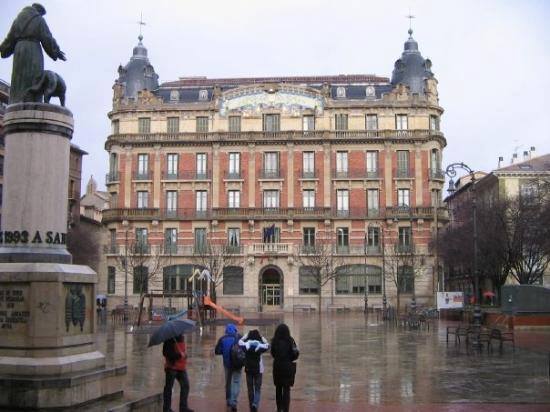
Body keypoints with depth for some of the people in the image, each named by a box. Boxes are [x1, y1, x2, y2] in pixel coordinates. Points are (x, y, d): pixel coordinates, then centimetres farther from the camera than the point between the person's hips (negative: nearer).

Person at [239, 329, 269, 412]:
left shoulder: (246, 345, -7)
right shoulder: (260, 346, -10)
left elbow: (240, 341, 13)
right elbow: (267, 345, 10)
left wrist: (246, 335, 21)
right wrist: (262, 337, 13)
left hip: (248, 370, 1)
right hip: (258, 370, -1)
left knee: (250, 389, 12)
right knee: (258, 389, 7)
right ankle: (255, 404, -15)